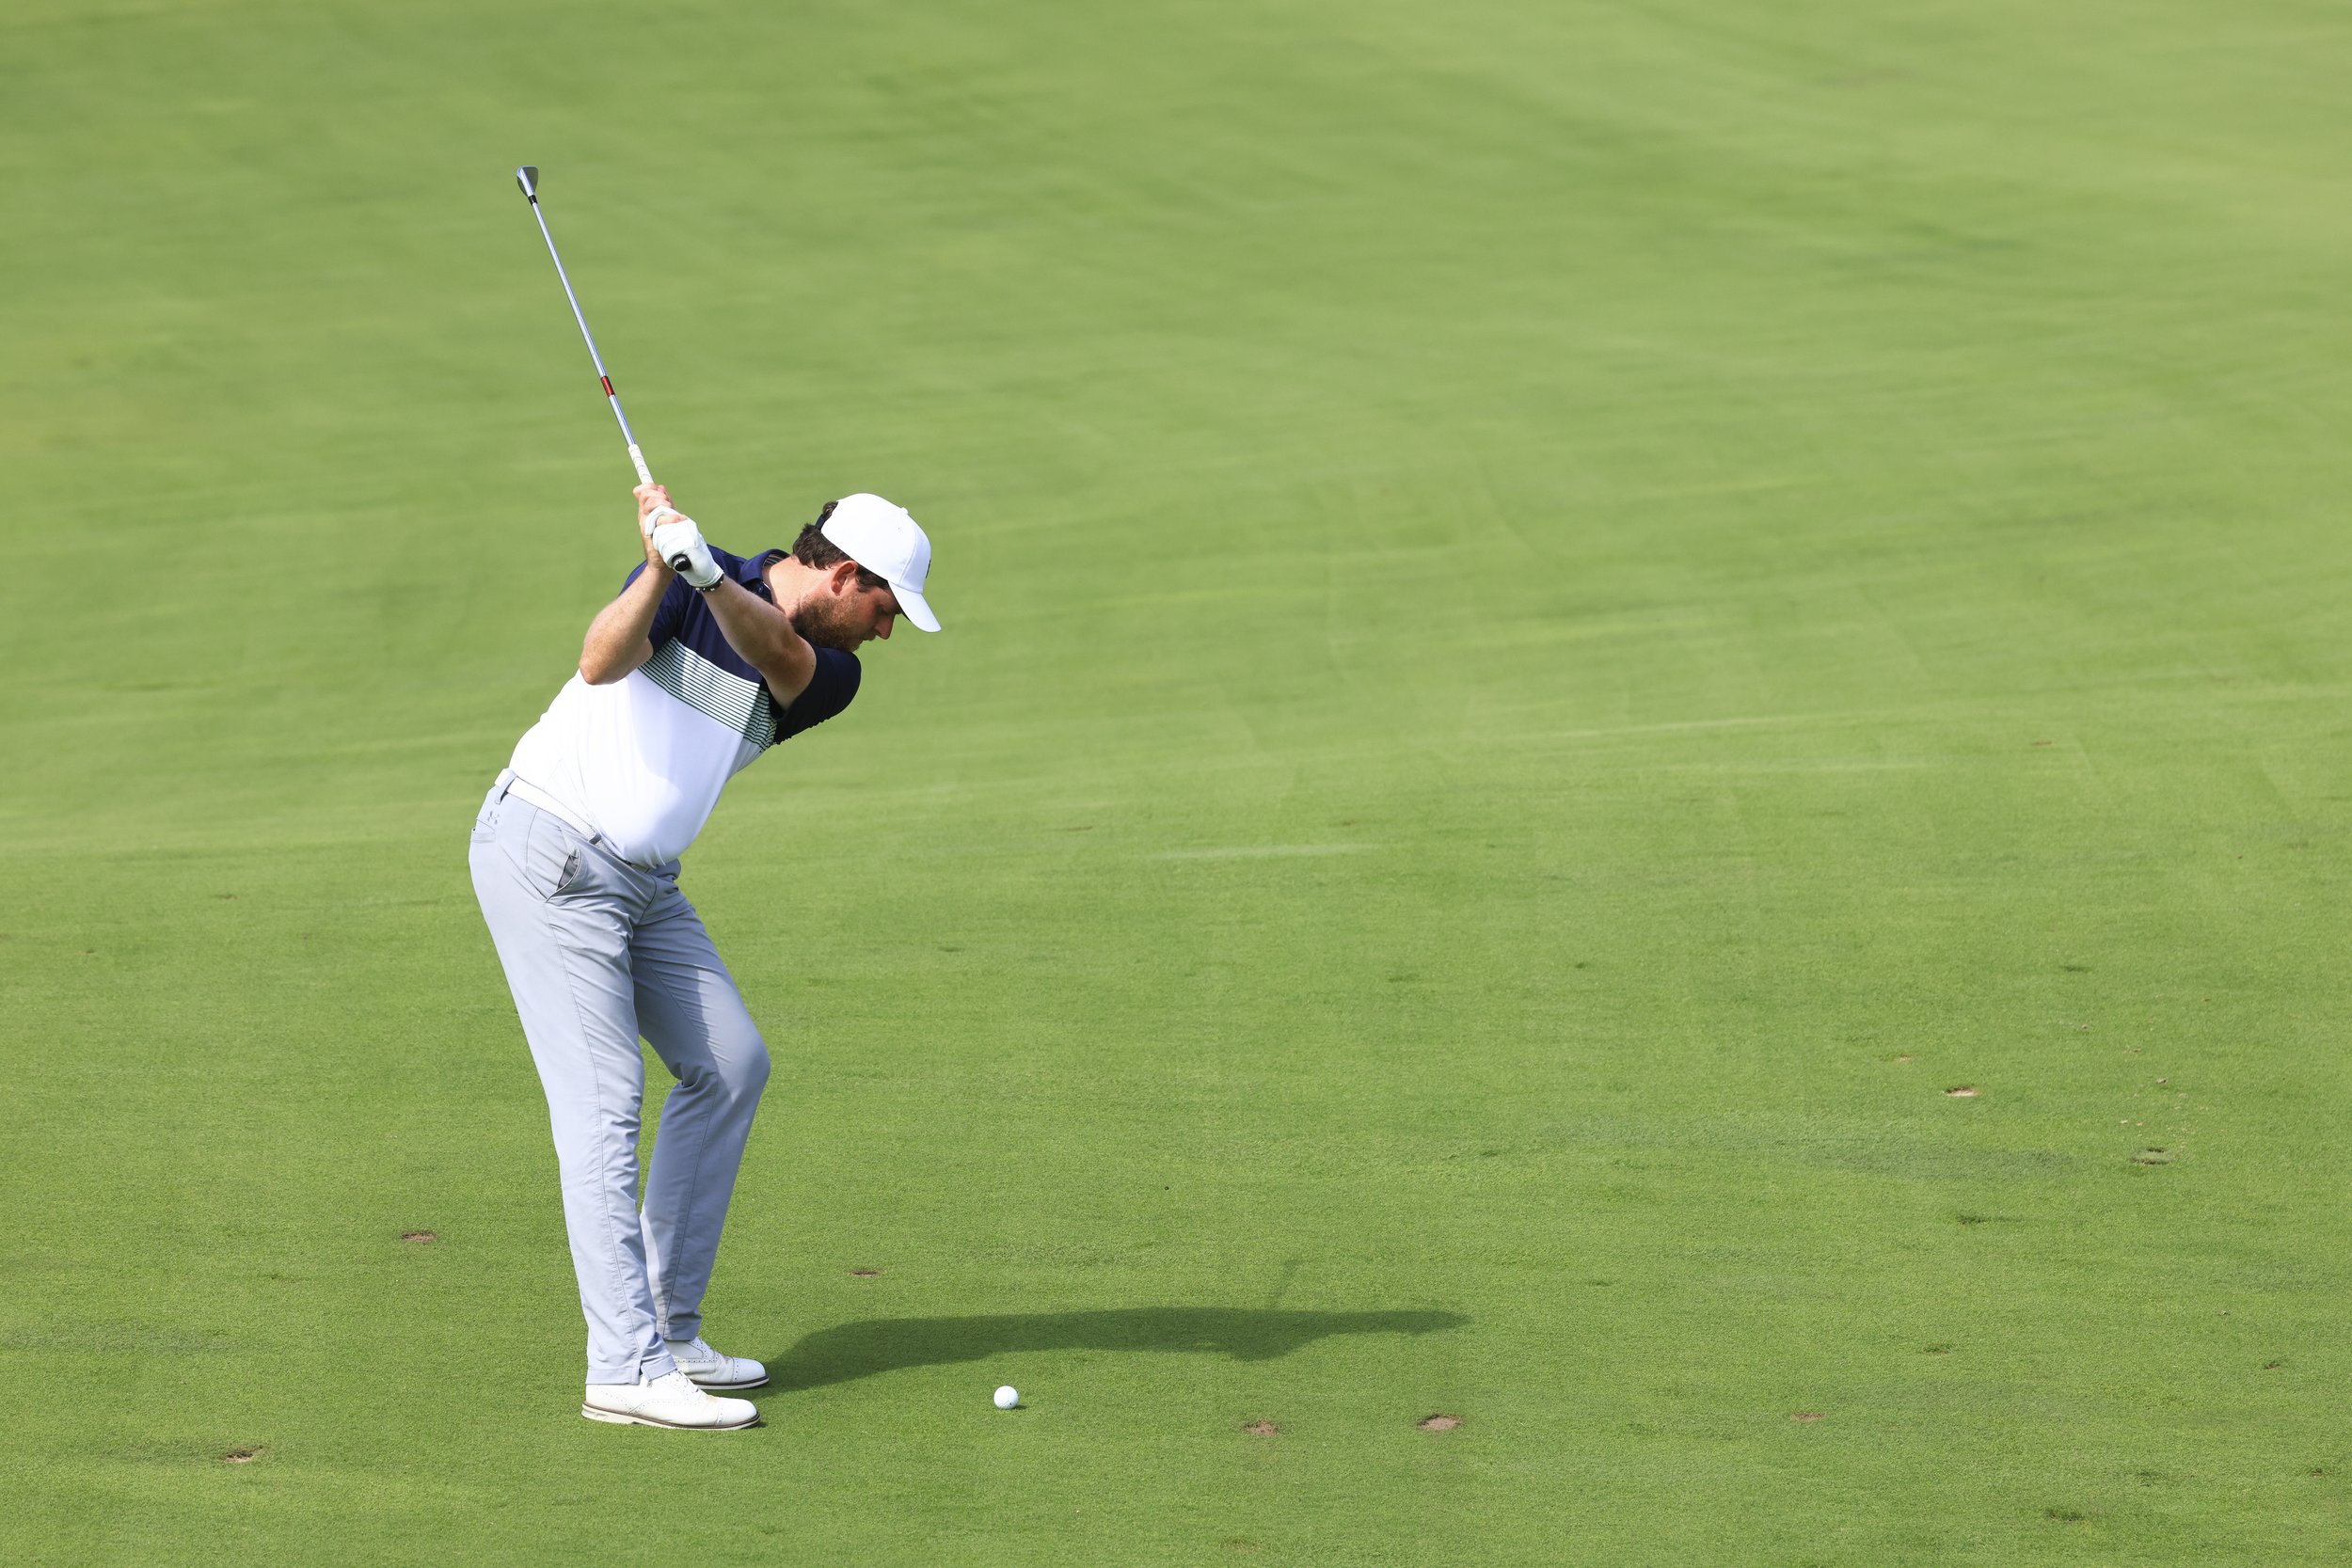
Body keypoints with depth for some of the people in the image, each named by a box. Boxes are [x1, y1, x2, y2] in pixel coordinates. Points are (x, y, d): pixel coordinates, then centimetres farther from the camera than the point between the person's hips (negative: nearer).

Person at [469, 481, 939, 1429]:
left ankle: (666, 1326, 15)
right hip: (548, 855, -8)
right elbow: (601, 662, -28)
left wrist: (710, 579, -40)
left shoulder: (829, 677, 2)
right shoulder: (688, 581, -11)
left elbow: (777, 655, -21)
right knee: (603, 1100, -12)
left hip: (644, 880, 8)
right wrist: (662, 569, -44)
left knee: (730, 1065, 8)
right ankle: (626, 1369, -15)